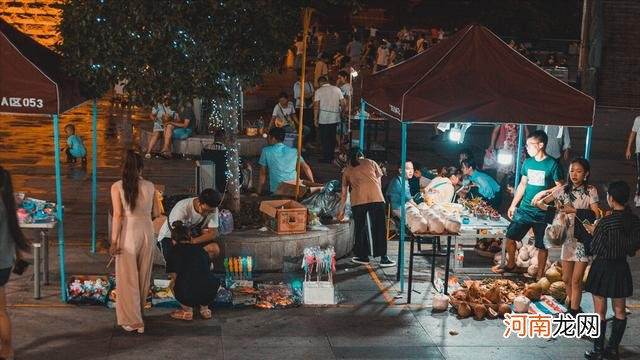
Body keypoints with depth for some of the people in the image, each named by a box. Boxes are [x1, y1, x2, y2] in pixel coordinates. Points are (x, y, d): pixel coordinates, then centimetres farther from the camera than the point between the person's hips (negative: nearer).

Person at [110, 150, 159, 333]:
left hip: (128, 234, -3)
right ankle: (138, 313, 30)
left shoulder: (117, 187, -7)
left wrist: (114, 241, -8)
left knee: (128, 278, 5)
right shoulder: (150, 186, 1)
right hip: (146, 232, 3)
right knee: (143, 276, 16)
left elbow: (118, 215, -12)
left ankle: (132, 320, 6)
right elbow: (156, 212, 8)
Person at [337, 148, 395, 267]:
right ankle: (383, 258, 4)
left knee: (360, 229, 13)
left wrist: (341, 211, 30)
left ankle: (363, 257, 18)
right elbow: (378, 180, 16)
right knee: (379, 228, 3)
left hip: (358, 200, 1)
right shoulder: (371, 163, 19)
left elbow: (344, 193, 23)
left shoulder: (347, 170, 21)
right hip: (376, 198, -1)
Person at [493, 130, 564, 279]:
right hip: (524, 209, 5)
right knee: (510, 237, 6)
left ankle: (540, 274, 19)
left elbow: (560, 187, -8)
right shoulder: (528, 162, 7)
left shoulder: (552, 164, -9)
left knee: (542, 245, 4)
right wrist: (513, 205, 15)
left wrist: (544, 192, -20)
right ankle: (510, 264, 28)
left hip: (542, 212, -5)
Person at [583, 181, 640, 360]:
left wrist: (594, 232, 0)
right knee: (620, 310, 14)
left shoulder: (606, 222, -22)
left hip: (603, 267, -5)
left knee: (600, 311, 5)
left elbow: (595, 250, -14)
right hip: (622, 267, 5)